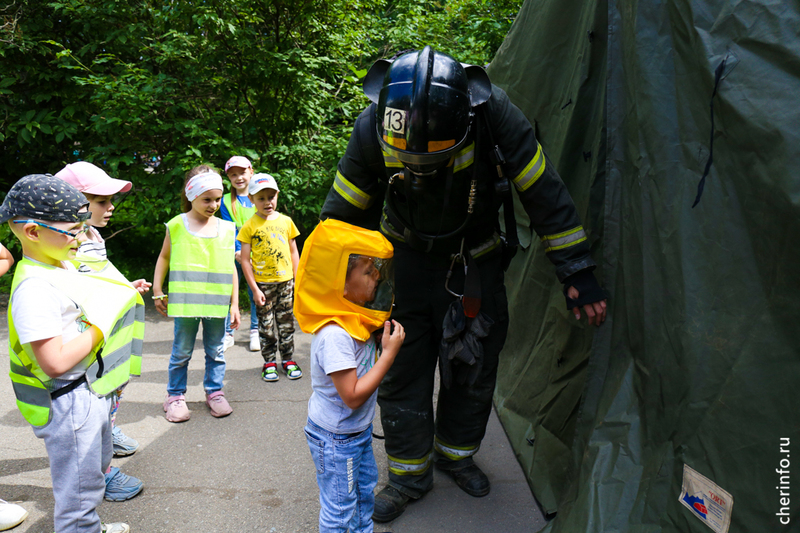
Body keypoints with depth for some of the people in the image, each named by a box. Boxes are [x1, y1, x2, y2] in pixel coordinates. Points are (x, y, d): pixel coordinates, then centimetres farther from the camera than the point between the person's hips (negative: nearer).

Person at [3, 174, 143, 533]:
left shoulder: (62, 265, 5)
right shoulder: (34, 288, -27)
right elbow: (55, 363, -31)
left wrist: (122, 294, 4)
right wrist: (100, 328, -21)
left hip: (91, 391, 11)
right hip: (68, 403, -11)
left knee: (95, 468, 28)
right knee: (80, 487, 7)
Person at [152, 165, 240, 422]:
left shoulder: (226, 229, 4)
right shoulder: (176, 226, 0)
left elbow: (230, 268, 7)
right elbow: (164, 258, 11)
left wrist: (234, 304, 6)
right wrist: (157, 291, 6)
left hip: (217, 303, 2)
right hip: (185, 303, -1)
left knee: (215, 351, 11)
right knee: (181, 352, 9)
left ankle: (214, 392, 28)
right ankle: (175, 396, 25)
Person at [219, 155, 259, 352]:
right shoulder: (226, 201, 4)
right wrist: (237, 250, -16)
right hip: (234, 253, 0)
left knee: (256, 293, 5)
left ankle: (255, 332, 18)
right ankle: (227, 333, 13)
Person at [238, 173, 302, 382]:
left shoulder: (286, 221, 6)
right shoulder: (249, 226, -4)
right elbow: (245, 260, -5)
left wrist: (297, 279, 6)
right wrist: (254, 289, -9)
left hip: (286, 281, 2)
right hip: (263, 283, -2)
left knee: (287, 322, 10)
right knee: (266, 325, 6)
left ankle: (288, 359, 23)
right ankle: (269, 362, 20)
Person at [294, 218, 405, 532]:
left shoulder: (354, 318, -3)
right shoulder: (334, 335, -33)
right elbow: (352, 397, -31)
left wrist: (386, 338, -7)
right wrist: (390, 352, -28)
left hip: (359, 429, 9)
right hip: (336, 438, -9)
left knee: (364, 489, 27)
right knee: (340, 507, 11)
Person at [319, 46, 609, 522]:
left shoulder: (494, 115, -27)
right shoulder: (374, 127, -23)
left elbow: (546, 195, -17)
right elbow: (343, 214, -10)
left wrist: (578, 273, -15)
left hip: (477, 262, 1)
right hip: (407, 259, 0)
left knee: (475, 366, 10)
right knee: (402, 370, 0)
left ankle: (457, 452, 37)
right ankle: (410, 473, 23)